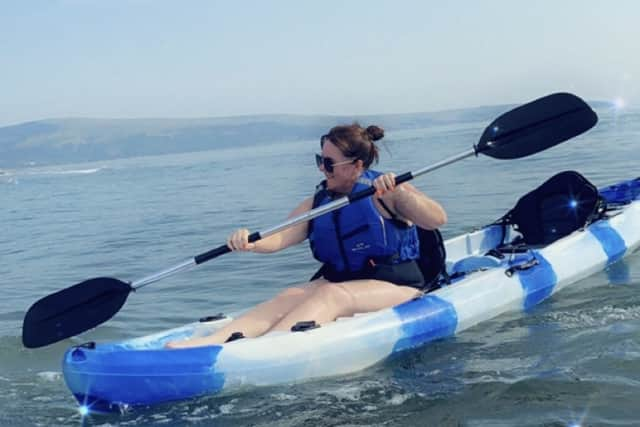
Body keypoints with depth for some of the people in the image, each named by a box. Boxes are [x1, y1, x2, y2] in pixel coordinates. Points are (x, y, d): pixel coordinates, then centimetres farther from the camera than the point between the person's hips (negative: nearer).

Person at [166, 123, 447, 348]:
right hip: (338, 281, 5)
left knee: (331, 295, -33)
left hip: (395, 287, -5)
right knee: (290, 297, -23)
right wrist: (249, 242, -26)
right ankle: (211, 341, -45)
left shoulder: (386, 193, -6)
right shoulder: (317, 204, 8)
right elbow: (279, 238, -4)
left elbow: (438, 220, -17)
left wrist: (399, 192, -32)